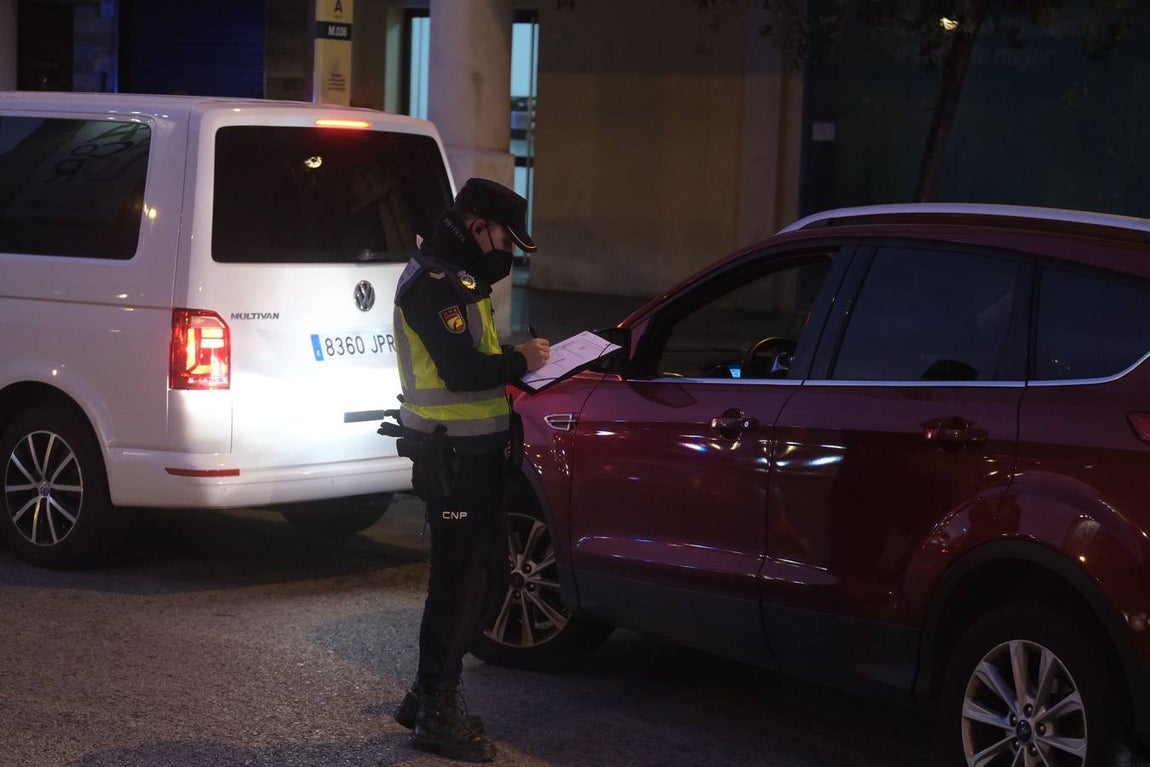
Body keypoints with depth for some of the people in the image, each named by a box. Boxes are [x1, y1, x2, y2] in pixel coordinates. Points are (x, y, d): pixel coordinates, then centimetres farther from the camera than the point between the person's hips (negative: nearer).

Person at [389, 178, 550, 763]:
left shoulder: (456, 277, 19)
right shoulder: (431, 284, -16)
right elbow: (461, 370, -24)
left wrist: (517, 358, 5)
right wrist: (520, 362, -11)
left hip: (471, 448, 11)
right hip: (451, 452, -11)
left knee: (480, 566, 16)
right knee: (459, 577, -7)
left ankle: (430, 698, 25)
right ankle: (435, 714, 0)